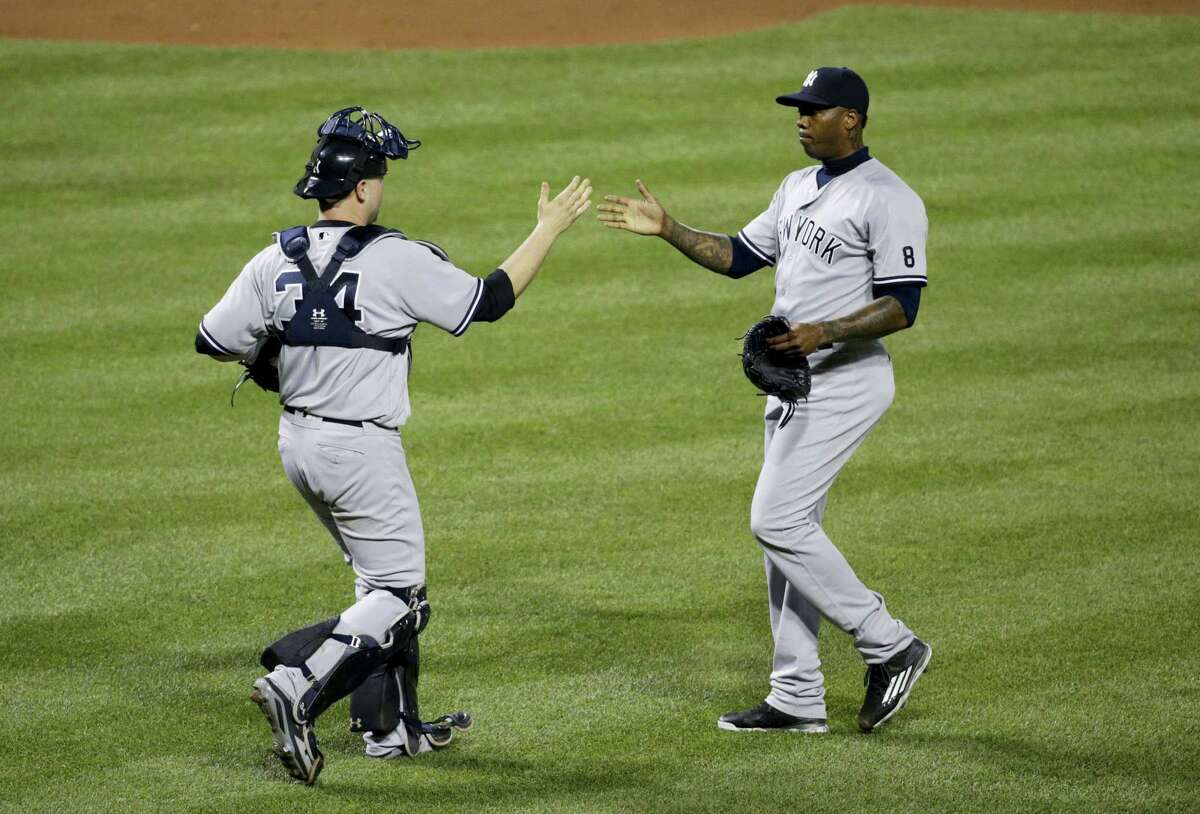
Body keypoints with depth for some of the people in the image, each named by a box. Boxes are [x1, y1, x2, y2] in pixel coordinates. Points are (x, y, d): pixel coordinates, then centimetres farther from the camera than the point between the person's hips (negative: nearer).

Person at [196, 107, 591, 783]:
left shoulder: (276, 262, -2)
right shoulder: (397, 261, -18)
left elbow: (214, 341, 2)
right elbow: (490, 299, -10)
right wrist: (550, 229, -1)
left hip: (299, 444, 7)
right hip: (361, 450, -7)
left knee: (385, 577, 21)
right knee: (397, 594, 1)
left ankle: (392, 726, 25)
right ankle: (295, 689, -19)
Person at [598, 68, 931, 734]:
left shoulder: (887, 199, -14)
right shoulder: (798, 188, 14)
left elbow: (903, 305, -18)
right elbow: (739, 255, 20)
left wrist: (826, 333, -28)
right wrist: (667, 229, 10)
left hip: (845, 381, -9)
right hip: (792, 380, 9)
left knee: (776, 520, -15)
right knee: (786, 530, 9)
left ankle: (888, 647, -4)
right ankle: (797, 699, 14)